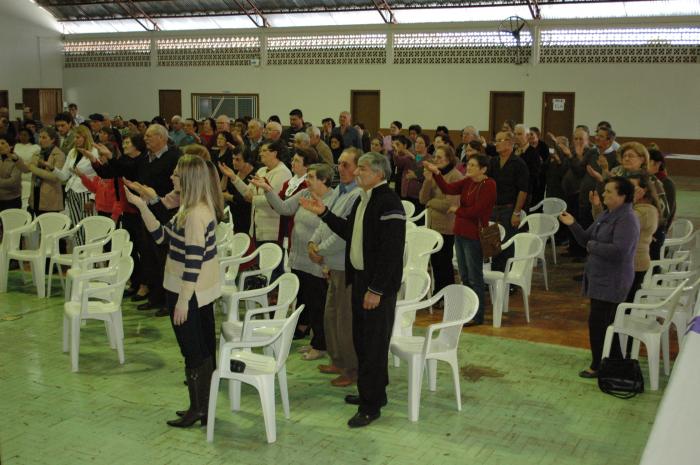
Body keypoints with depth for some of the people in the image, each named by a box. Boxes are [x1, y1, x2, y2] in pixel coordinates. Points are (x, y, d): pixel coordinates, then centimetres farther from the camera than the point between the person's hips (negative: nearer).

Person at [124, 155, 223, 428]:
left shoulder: (196, 215, -23)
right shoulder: (193, 209, 8)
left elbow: (193, 261, -25)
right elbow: (162, 236, 11)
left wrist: (182, 301, -22)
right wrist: (142, 207, 6)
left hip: (190, 293, -10)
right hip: (200, 291, 10)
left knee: (193, 352, 2)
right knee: (203, 351, 16)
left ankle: (198, 410, 13)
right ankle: (202, 407, 27)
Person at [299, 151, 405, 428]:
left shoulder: (389, 203, -18)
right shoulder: (363, 199, 13)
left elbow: (391, 251, -22)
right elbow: (349, 232, 20)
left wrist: (376, 289, -22)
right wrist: (324, 213, 12)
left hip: (379, 284, -10)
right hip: (359, 278, 10)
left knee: (374, 343, -1)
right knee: (362, 339, 18)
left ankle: (371, 405, 9)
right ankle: (371, 392, 33)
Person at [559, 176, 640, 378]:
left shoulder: (627, 219, -18)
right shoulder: (606, 215, 11)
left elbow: (619, 251, -29)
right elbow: (587, 239, 13)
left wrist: (592, 246, -16)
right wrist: (572, 224, -3)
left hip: (612, 282, -9)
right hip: (599, 277, 9)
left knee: (597, 322, -4)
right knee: (606, 323, 17)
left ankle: (599, 366, 9)